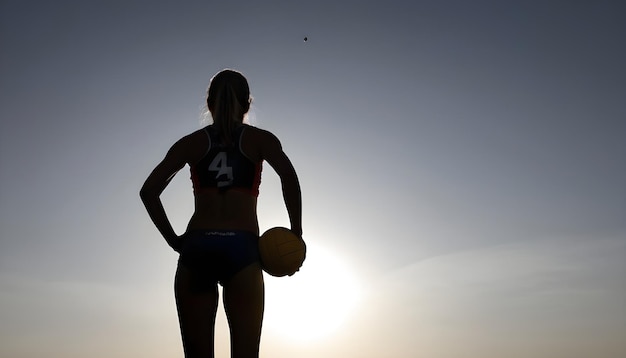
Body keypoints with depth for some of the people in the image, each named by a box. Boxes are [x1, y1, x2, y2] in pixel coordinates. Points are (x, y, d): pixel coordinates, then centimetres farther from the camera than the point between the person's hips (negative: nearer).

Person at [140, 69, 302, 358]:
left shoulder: (192, 142, 14)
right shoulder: (259, 139, 9)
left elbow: (148, 191, 5)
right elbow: (288, 176, -11)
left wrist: (173, 239, 8)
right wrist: (296, 233, -4)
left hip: (195, 248, 2)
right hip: (242, 248, -2)